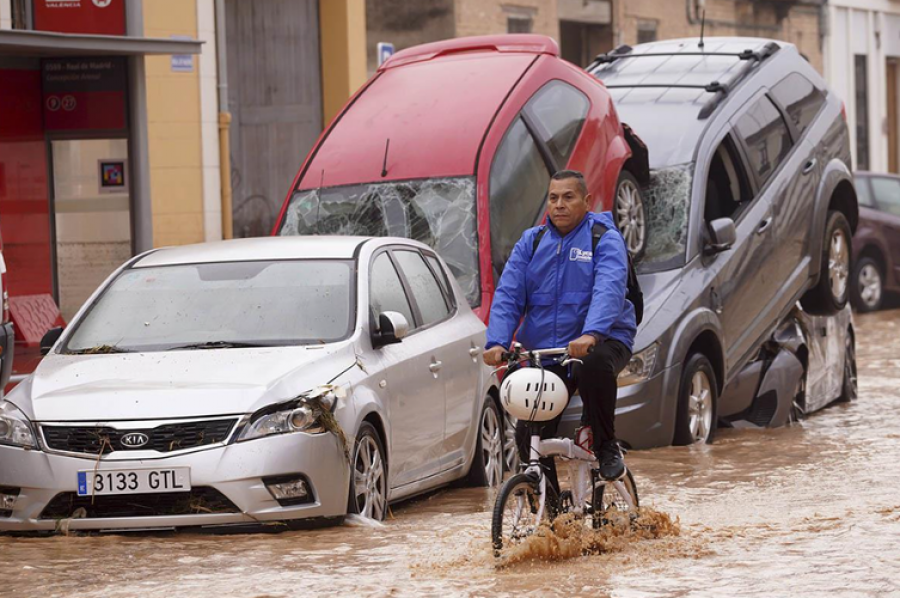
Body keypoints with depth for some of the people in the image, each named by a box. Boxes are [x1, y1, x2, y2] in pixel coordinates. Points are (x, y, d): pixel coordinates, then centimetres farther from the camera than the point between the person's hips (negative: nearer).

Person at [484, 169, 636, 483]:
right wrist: (497, 342, -17)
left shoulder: (605, 239, -4)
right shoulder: (531, 242, 9)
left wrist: (591, 334, -41)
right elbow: (508, 295, 0)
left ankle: (606, 446, -17)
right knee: (528, 433, -7)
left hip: (602, 341, -4)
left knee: (594, 365, -38)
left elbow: (609, 289, -22)